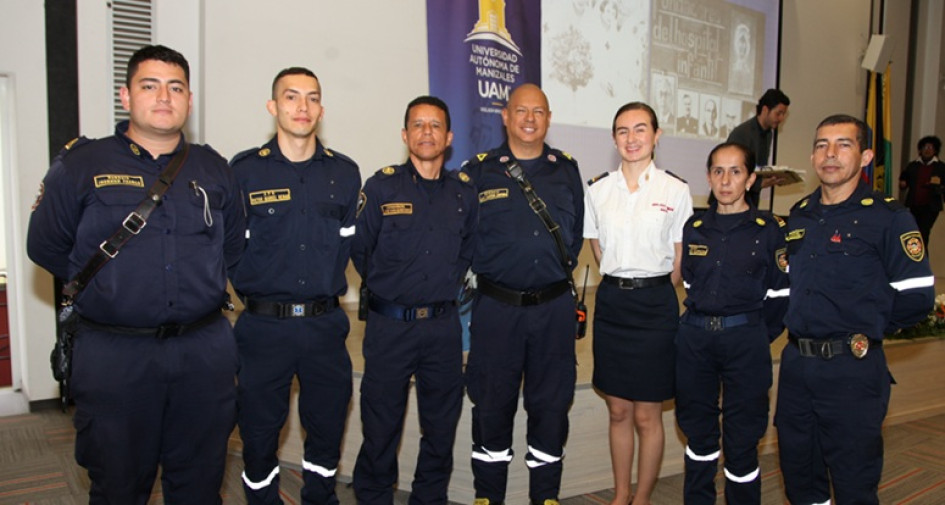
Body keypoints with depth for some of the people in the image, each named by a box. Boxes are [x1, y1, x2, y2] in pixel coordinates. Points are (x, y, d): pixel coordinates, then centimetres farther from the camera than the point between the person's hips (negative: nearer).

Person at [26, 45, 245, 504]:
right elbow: (45, 247, 3)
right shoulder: (81, 165, -1)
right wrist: (105, 286, 5)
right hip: (113, 355, -2)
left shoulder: (214, 171, 8)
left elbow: (232, 247, 17)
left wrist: (198, 286, 9)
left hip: (204, 352, 2)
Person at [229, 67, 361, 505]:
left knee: (328, 424, 13)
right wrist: (256, 290, -1)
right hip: (264, 325, -2)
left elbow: (348, 244, 10)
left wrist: (326, 288, 5)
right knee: (259, 429, 10)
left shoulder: (345, 173, 6)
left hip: (326, 324, 2)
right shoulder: (244, 170, -1)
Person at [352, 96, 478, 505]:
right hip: (389, 325, -3)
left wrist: (448, 284, 12)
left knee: (441, 424, 13)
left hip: (444, 326, 3)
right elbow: (358, 249, 2)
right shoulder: (381, 187, -4)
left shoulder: (464, 192, 5)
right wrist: (388, 288, 7)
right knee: (381, 425, 7)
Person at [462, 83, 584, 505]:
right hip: (496, 307, -2)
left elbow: (576, 232, 16)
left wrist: (559, 268, 7)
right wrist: (489, 268, 1)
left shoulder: (567, 170, 10)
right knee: (492, 401, 7)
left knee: (551, 402, 9)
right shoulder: (479, 171, 2)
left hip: (554, 307, 2)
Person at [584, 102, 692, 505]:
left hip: (655, 305, -2)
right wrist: (621, 288, 10)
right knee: (618, 411, 12)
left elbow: (679, 263, 3)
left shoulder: (676, 190, -3)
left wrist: (651, 291, 5)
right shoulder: (598, 190, 3)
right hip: (611, 303, 3)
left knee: (647, 416, 5)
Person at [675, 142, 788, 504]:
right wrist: (701, 325, 11)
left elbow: (780, 296, -1)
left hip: (745, 342, -3)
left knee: (741, 438, 2)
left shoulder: (768, 230, -3)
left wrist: (756, 337, 1)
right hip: (694, 339, 3)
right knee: (698, 430, 13)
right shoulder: (694, 228, 8)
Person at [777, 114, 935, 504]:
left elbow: (917, 297, -12)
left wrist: (867, 330, -2)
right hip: (796, 363, 6)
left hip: (852, 370, -5)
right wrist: (799, 324, 9)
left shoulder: (888, 217, -8)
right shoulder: (798, 216, 10)